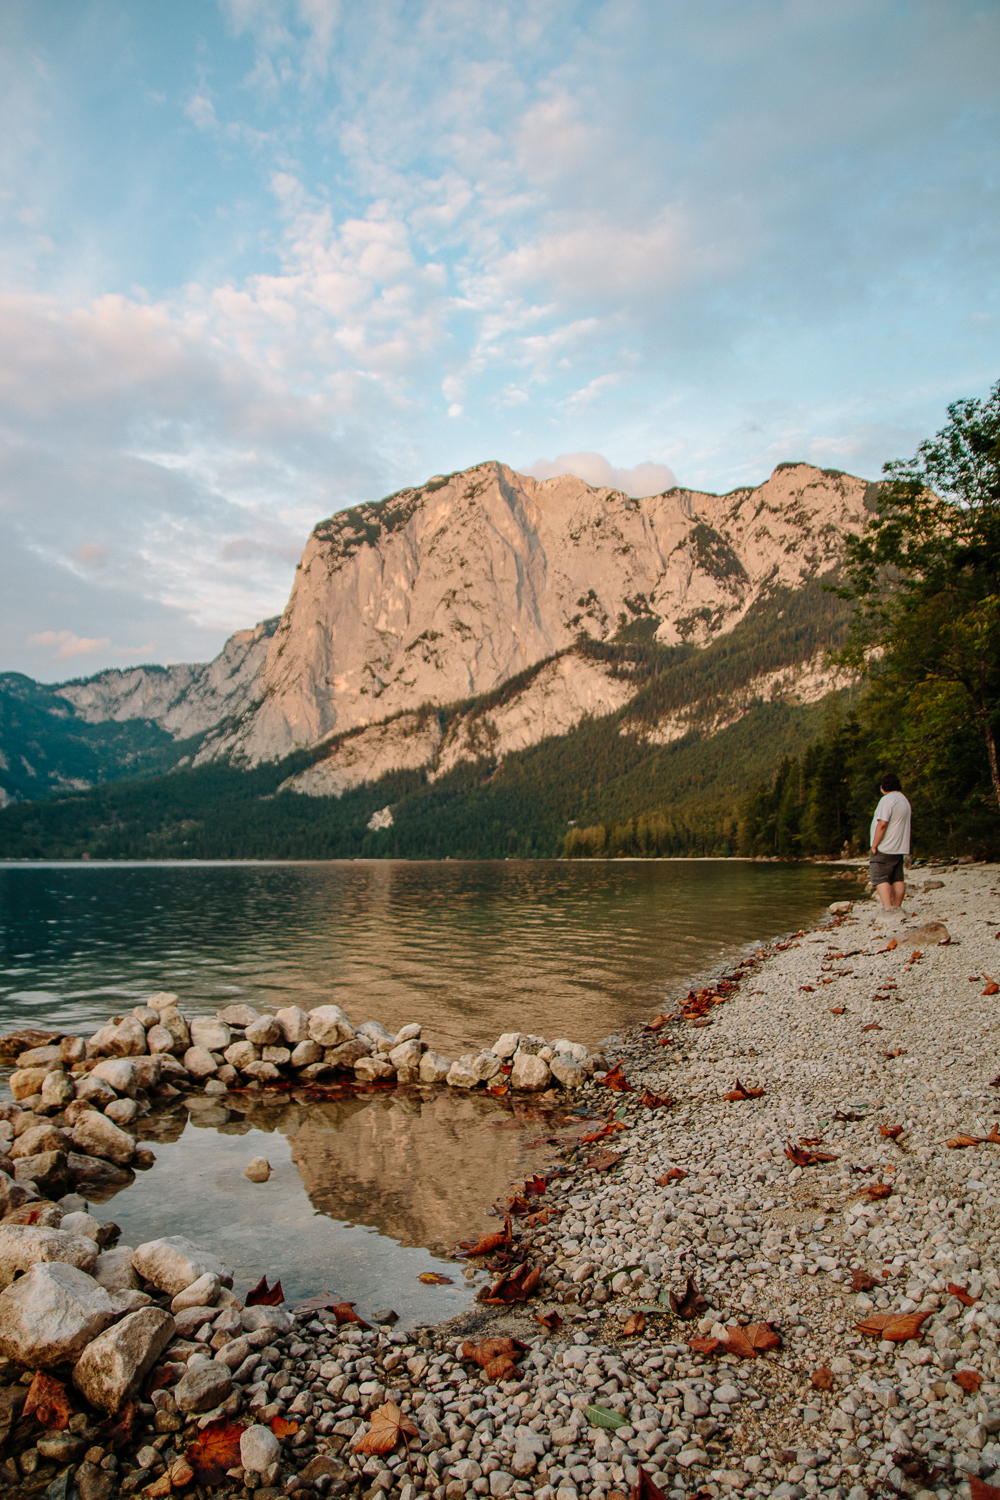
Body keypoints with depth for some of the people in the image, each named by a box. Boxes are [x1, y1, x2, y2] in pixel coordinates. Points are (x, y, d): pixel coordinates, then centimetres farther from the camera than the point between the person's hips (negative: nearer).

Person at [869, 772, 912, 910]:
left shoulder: (887, 800, -15)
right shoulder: (904, 799, 16)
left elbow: (882, 824, -22)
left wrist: (875, 844, -17)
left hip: (885, 847, -9)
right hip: (900, 848, 9)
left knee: (880, 878, -8)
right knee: (898, 879, 10)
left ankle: (888, 909, -17)